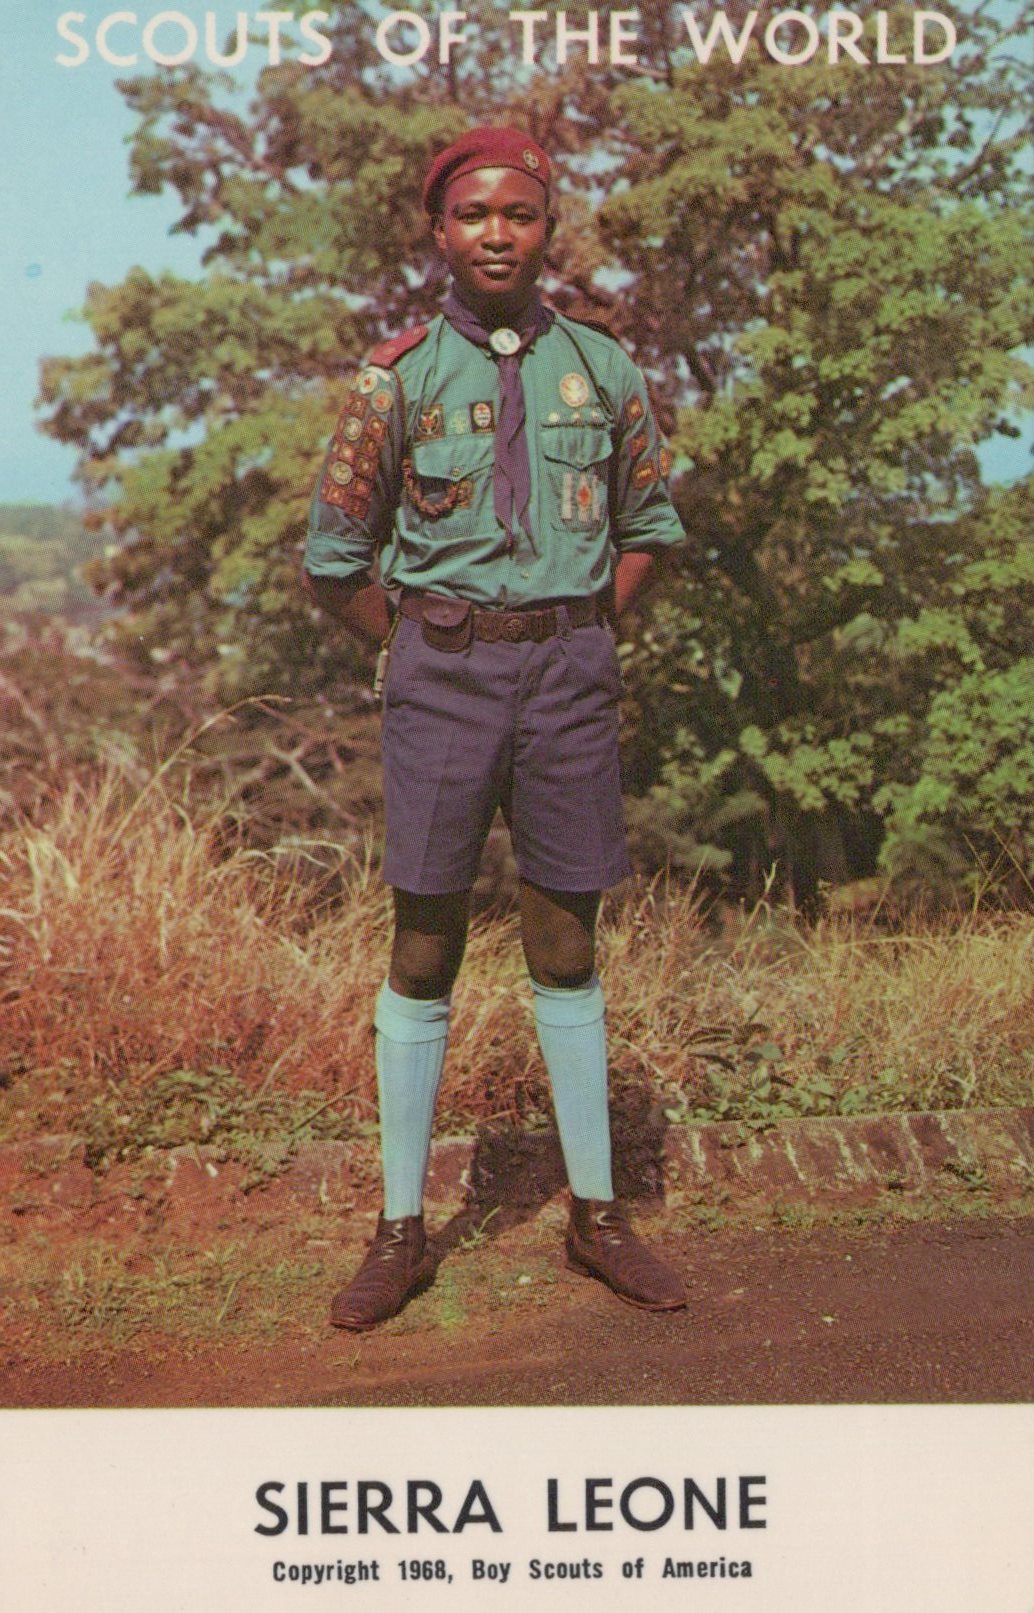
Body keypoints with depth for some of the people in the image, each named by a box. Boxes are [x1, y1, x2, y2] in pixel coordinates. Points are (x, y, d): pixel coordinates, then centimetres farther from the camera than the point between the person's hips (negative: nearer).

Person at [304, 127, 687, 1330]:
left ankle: (595, 1217, 19)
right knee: (423, 950, 2)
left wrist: (576, 637, 7)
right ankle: (401, 1231, 13)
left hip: (569, 669, 2)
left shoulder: (602, 369, 6)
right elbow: (336, 562, 4)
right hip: (440, 673, -2)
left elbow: (650, 524, 17)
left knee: (565, 946, 8)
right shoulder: (397, 376, -1)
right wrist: (433, 653, 2)